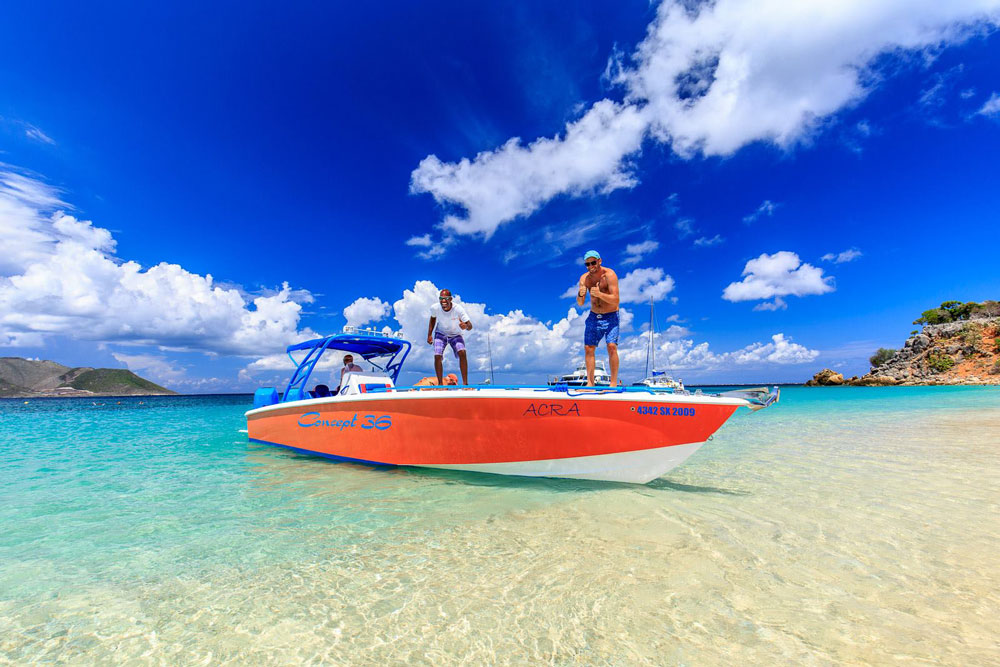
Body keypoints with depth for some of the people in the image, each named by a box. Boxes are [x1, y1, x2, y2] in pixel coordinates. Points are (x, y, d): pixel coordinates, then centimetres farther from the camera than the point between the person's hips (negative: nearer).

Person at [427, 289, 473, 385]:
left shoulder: (458, 309, -32)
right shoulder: (435, 308, -23)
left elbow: (470, 326, -34)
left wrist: (465, 326, -58)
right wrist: (429, 335, 1)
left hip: (456, 334, -1)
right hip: (440, 333, 2)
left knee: (462, 353, -24)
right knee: (437, 356, -15)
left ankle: (465, 383, -14)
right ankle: (440, 383, 2)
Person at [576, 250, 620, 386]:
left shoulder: (609, 275, -14)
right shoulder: (584, 278, 0)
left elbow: (615, 300, -20)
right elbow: (580, 303, -1)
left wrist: (599, 294, -35)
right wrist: (580, 294, -24)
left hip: (610, 316, -5)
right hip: (594, 316, 5)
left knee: (611, 346, -18)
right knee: (588, 348, 0)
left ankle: (614, 383, -11)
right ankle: (590, 383, 8)